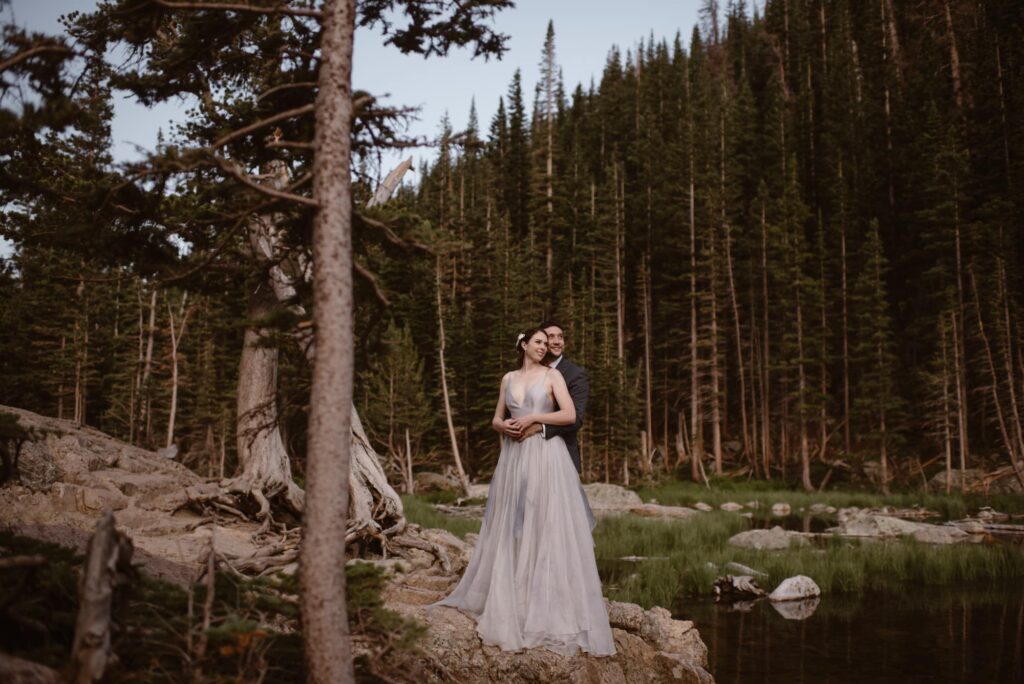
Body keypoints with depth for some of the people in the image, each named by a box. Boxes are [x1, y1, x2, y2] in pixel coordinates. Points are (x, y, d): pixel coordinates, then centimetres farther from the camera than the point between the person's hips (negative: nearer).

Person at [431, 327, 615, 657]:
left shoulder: (552, 375, 2)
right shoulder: (508, 378, 14)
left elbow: (570, 415, -9)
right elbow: (496, 419, 17)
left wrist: (533, 417, -12)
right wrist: (504, 425, -5)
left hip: (545, 456, -4)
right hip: (514, 458, 4)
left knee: (547, 528, -6)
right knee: (511, 529, 8)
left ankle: (550, 607, 0)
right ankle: (509, 598, 20)